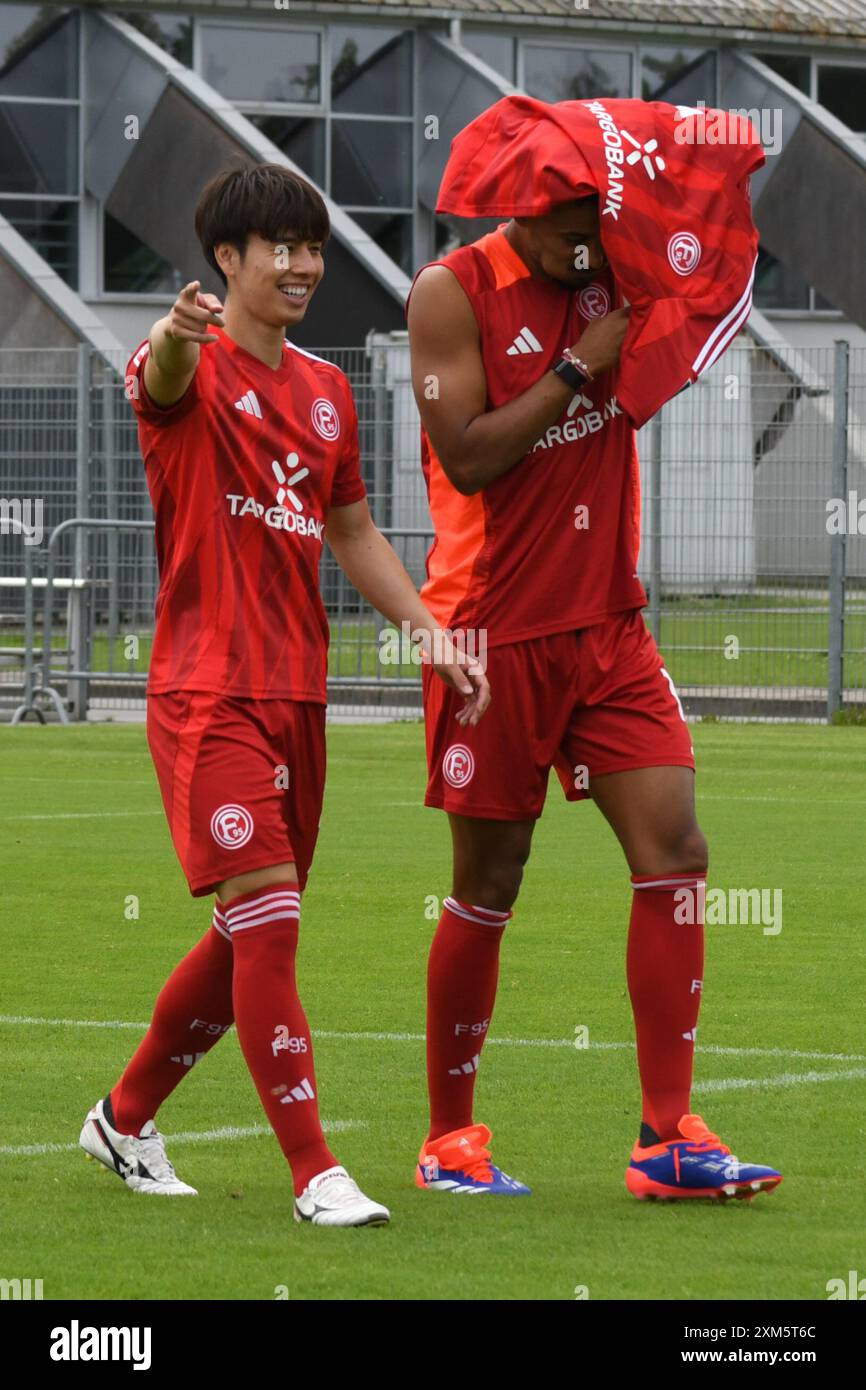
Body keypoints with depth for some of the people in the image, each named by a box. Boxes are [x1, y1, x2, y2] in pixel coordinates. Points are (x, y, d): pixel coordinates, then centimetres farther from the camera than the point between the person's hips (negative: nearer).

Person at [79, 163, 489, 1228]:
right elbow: (163, 375, -34)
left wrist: (431, 636, 14)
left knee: (251, 935, 13)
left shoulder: (326, 390, 15)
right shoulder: (194, 372, -8)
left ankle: (126, 1118, 31)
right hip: (207, 691, -8)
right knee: (268, 918, -16)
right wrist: (178, 333, -58)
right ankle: (314, 1174, -15)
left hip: (297, 694, 8)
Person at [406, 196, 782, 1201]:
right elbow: (467, 458, -15)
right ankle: (448, 1140, 17)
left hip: (608, 627, 5)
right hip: (495, 630, -5)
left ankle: (667, 1139, -4)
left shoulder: (618, 275, 6)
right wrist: (581, 365, -17)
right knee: (487, 884, 2)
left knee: (674, 850, -6)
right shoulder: (452, 292, -9)